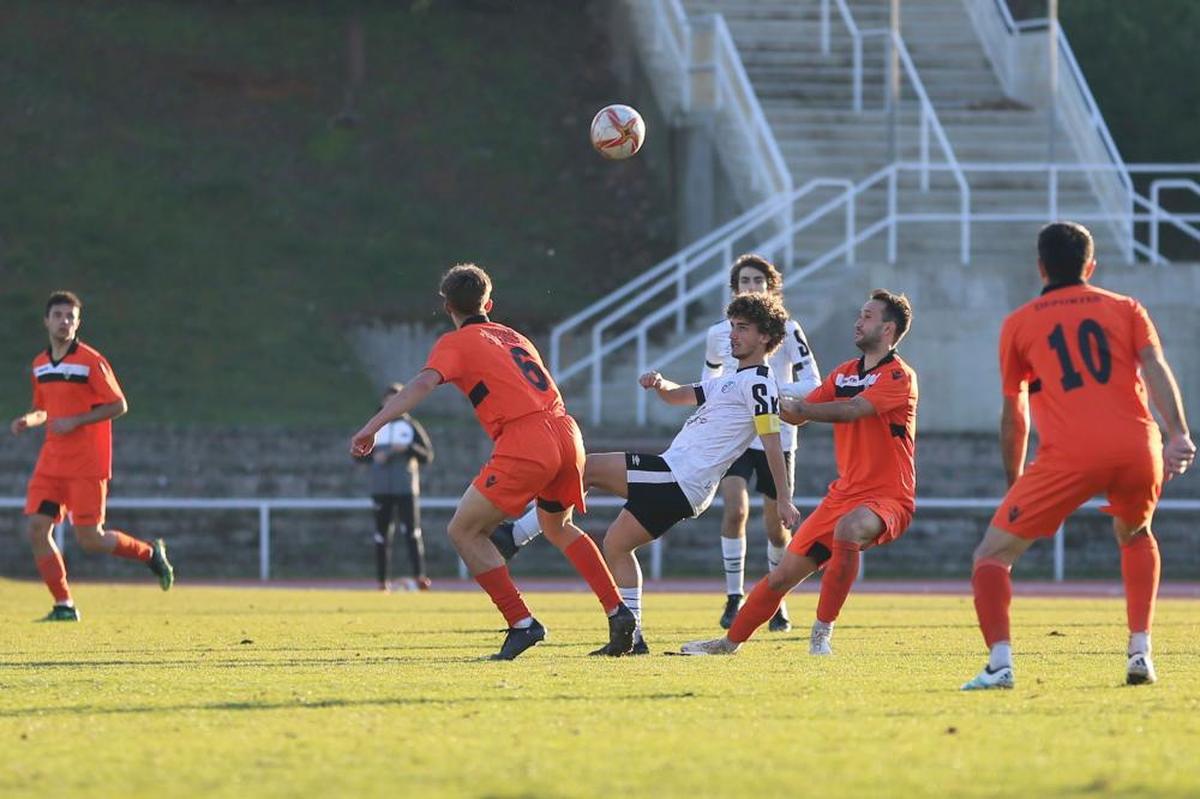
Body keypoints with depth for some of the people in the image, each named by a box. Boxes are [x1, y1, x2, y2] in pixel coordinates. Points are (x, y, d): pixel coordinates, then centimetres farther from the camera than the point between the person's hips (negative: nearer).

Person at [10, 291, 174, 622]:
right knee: (37, 529, -6)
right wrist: (28, 420, 1)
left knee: (89, 539, -8)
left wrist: (75, 422, -18)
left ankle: (149, 552, 19)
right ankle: (64, 605, 2)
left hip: (87, 464, -6)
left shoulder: (91, 361, -9)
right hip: (51, 463, 6)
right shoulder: (40, 365, 11)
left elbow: (118, 405, -10)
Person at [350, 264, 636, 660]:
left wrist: (373, 426, -17)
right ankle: (618, 613, 23)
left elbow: (424, 383, -10)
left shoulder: (456, 343, 7)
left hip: (524, 442, -7)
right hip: (566, 431, 7)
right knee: (558, 526, 31)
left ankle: (522, 623, -6)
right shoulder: (513, 336, 27)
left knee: (464, 531, 3)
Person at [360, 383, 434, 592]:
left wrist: (408, 448, -14)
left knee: (412, 532, -12)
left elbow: (428, 456, 4)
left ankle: (419, 576, -17)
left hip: (406, 489, -2)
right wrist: (374, 455, -8)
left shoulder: (411, 426, 8)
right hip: (381, 489, 2)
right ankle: (383, 580, 2)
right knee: (382, 534, 1)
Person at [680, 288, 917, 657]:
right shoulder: (844, 373, 15)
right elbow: (800, 413, 16)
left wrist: (800, 407, -18)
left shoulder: (898, 376, -10)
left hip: (887, 497, -7)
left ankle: (822, 632, -31)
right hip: (844, 494, 7)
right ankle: (731, 642, 21)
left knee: (849, 529, -40)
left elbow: (852, 410, -23)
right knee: (783, 574, 5)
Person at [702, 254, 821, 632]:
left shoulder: (787, 330, -3)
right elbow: (709, 383, 23)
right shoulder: (719, 334, 5)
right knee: (735, 508, -19)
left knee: (776, 525, 5)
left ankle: (777, 600, 23)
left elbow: (812, 384, -8)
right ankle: (734, 597, -12)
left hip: (777, 439, -1)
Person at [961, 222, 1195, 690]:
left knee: (992, 555, 6)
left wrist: (1014, 481, 33)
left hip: (1070, 456, -3)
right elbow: (1155, 368, 2)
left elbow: (1013, 417, 22)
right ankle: (1140, 653, 21)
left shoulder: (1018, 324, 19)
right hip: (1137, 448, 3)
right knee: (1134, 536, 34)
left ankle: (1000, 662, -16)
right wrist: (1177, 435, -9)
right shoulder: (1125, 309, 20)